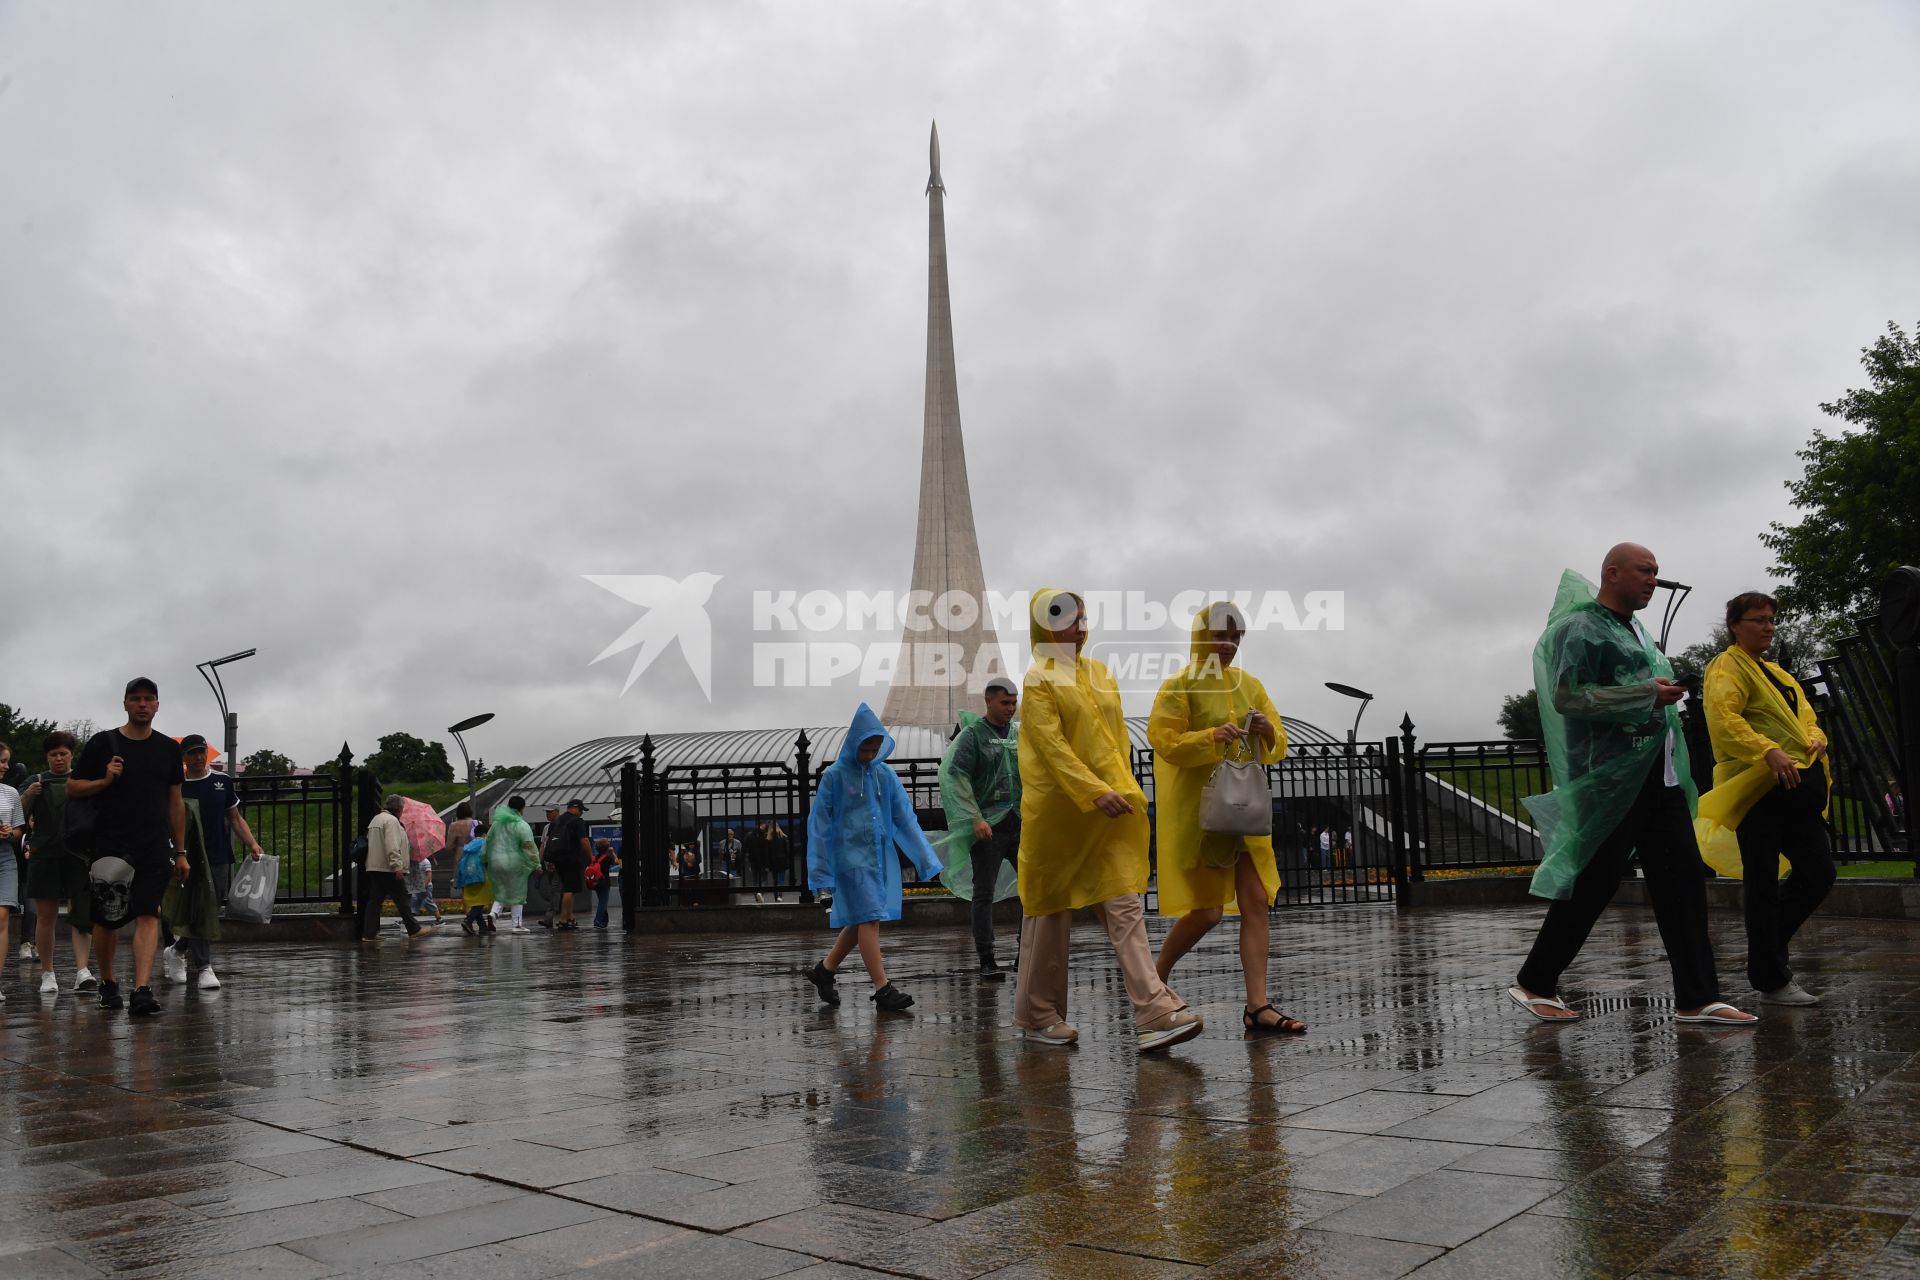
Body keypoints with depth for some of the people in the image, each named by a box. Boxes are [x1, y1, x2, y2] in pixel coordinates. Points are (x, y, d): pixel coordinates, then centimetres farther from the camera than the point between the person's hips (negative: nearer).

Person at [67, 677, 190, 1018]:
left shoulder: (169, 749, 10)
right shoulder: (103, 743, 2)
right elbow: (72, 788, 5)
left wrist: (180, 852, 11)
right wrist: (106, 780, -14)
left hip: (155, 848, 1)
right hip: (110, 847, -1)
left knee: (148, 916, -11)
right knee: (107, 919, 7)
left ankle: (142, 991, -16)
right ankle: (108, 983, 29)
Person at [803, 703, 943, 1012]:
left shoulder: (885, 774, 6)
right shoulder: (835, 776, -5)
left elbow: (905, 818, 7)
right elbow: (819, 824, -2)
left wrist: (926, 859, 2)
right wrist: (821, 874, -3)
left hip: (881, 856, 5)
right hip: (851, 857, -5)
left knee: (860, 921, 11)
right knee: (868, 918, -9)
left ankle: (824, 970, 30)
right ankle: (882, 988, -6)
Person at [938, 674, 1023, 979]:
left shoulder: (1019, 735, 12)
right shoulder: (972, 734, -3)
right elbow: (957, 778, -11)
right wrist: (976, 819, -17)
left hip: (1020, 824, 5)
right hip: (988, 825, -5)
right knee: (984, 894, 0)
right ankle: (987, 961, 5)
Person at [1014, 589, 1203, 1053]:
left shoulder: (1100, 672, 14)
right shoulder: (1040, 680, -6)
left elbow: (1117, 737, 17)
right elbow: (1052, 746, -16)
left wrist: (1124, 790, 9)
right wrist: (1095, 792, -25)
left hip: (1111, 809, 5)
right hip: (1059, 811, -5)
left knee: (1124, 905, -5)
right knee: (1051, 910, 5)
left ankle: (1154, 1013, -12)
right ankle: (1036, 1015, 18)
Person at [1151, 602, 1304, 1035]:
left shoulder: (1249, 685, 10)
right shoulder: (1179, 686, -6)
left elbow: (1278, 746, 9)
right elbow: (1164, 742, -14)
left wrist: (1268, 732, -13)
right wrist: (1210, 737, -27)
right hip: (1197, 810, -5)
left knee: (1256, 905, -2)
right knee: (1206, 911, -4)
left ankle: (1258, 1007, 1)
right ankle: (1156, 977, 21)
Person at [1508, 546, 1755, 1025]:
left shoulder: (1636, 630, 19)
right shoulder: (1579, 628, -9)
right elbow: (1567, 697, -20)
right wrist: (1646, 695, -19)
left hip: (1658, 775, 9)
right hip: (1610, 778, -9)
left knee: (1683, 878, 4)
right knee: (1593, 883, -4)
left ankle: (1697, 998, 8)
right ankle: (1533, 984, 9)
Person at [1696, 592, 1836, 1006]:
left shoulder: (1777, 673, 25)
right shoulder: (1726, 669, -4)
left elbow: (1804, 716, 23)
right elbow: (1723, 720, -19)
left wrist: (1815, 738, 0)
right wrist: (1769, 752, -30)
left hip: (1796, 788, 8)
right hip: (1759, 789, -8)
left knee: (1819, 873, 7)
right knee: (1764, 886, -3)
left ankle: (1771, 944, 26)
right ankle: (1772, 980, 4)